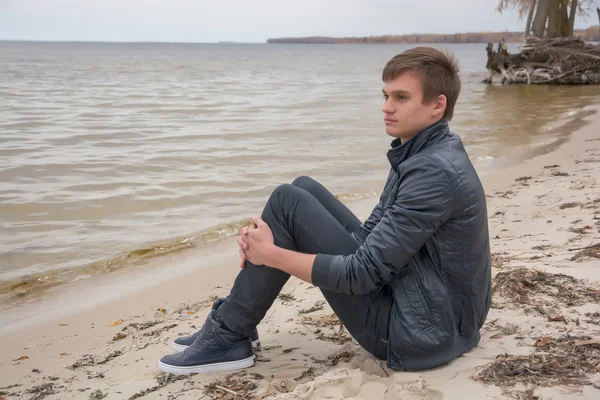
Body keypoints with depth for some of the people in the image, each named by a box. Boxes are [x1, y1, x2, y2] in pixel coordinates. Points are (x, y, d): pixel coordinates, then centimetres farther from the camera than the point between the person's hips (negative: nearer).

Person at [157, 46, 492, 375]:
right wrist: (270, 239, -2)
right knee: (305, 190, 6)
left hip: (419, 332, -10)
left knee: (288, 201, -13)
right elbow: (371, 235, 12)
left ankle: (229, 336, 0)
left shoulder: (435, 171, -23)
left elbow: (363, 273, -25)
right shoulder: (421, 154, 9)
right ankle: (232, 321, 11)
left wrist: (271, 254, -14)